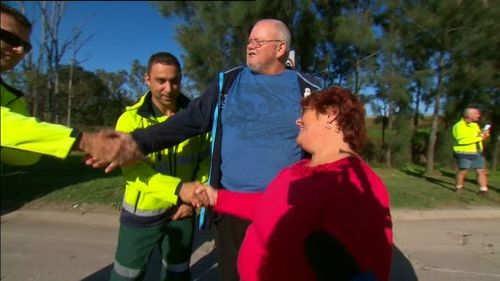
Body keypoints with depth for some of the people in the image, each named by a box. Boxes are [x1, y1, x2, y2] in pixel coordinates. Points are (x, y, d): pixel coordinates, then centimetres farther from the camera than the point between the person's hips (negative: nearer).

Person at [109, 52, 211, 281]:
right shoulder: (131, 119, -13)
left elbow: (206, 159, 0)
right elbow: (134, 170, -25)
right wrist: (180, 189, -39)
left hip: (181, 210, 2)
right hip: (142, 211, -1)